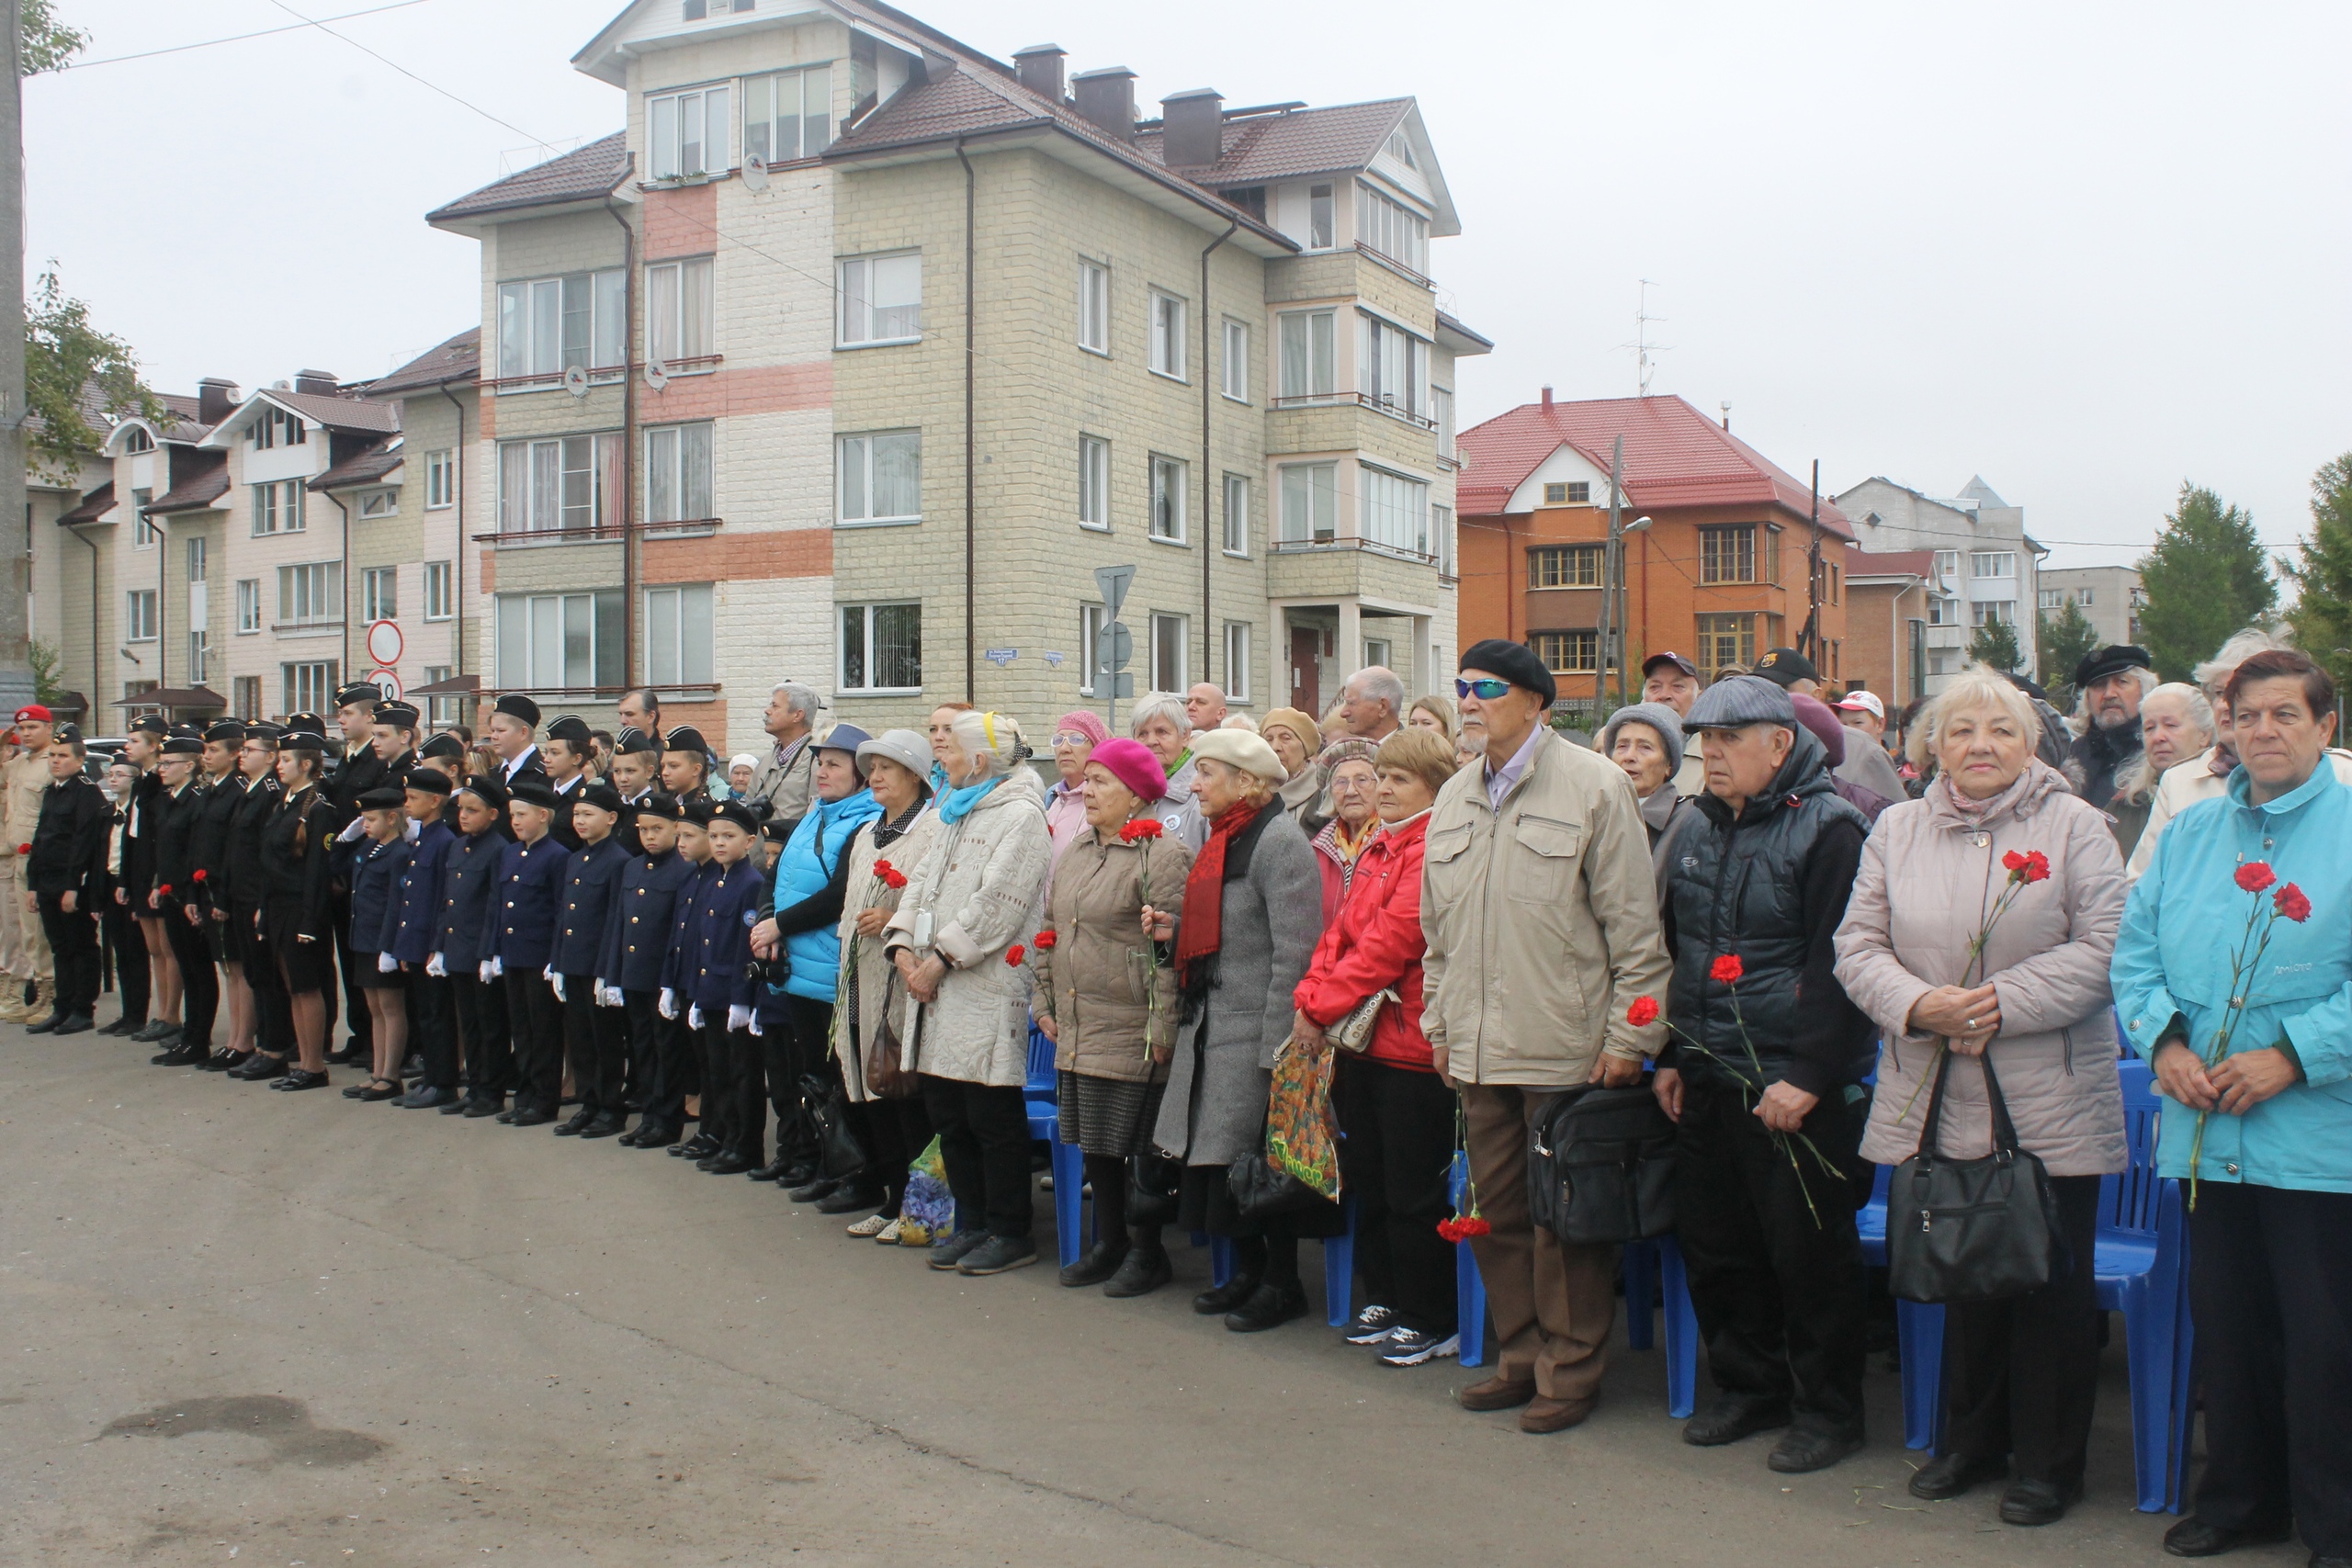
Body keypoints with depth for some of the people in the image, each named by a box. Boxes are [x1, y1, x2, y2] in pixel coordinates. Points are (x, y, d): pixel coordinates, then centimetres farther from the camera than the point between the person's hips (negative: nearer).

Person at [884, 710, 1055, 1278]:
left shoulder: (1020, 815, -8)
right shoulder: (956, 816, 21)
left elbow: (996, 904, -17)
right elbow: (921, 883, 17)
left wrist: (939, 960, -16)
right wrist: (904, 948, 1)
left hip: (988, 992, -9)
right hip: (937, 993, 9)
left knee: (993, 1117, -3)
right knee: (947, 1113, 11)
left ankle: (1010, 1233, 7)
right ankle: (972, 1223, 21)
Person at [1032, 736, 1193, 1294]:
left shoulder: (1161, 855, -13)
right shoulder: (1075, 853, 14)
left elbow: (1172, 950, -17)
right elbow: (1049, 931, 21)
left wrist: (1162, 1027, -19)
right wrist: (1045, 1002, 16)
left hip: (1133, 1037, -8)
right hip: (1077, 1033, 8)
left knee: (1138, 1143, 2)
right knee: (1093, 1142, 14)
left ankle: (1147, 1252, 16)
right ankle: (1108, 1243, 28)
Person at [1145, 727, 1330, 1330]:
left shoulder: (1279, 840, -14)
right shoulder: (1225, 838, 15)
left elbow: (1295, 952, -19)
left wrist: (1276, 1049, -21)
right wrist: (1174, 930, 6)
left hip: (1256, 1030, -9)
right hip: (1211, 1026, 9)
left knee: (1259, 1158, -3)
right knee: (1218, 1154, 11)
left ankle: (1283, 1282, 11)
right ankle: (1249, 1271, 24)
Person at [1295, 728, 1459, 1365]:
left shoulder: (1434, 852, -15)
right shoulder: (1376, 850, 14)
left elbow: (1391, 941, -20)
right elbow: (1341, 930, 12)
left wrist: (1321, 1005, -16)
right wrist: (1310, 997, -4)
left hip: (1412, 1046, -9)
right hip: (1358, 1042, 9)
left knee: (1413, 1192, 0)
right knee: (1368, 1181, 17)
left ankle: (1432, 1322, 13)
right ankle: (1386, 1301, 31)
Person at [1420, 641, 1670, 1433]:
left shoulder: (1594, 785, -6)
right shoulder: (1454, 796, 13)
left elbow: (1634, 927, -7)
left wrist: (1627, 1037, -10)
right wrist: (1438, 1019, 17)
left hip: (1566, 1047, -6)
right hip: (1478, 1048, 6)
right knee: (1496, 1210, 12)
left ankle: (1570, 1370, 16)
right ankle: (1520, 1357, 27)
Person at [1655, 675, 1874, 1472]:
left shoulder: (1828, 829, -10)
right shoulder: (1693, 831, 11)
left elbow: (1833, 965, -14)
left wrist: (1806, 1076, -18)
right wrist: (1669, 1057, 13)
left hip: (1794, 1086, -7)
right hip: (1706, 1081, 7)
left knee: (1807, 1250, 2)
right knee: (1714, 1241, 12)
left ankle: (1827, 1409, 17)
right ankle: (1749, 1386, 29)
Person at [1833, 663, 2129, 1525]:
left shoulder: (2074, 826, 0)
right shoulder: (1897, 829, 9)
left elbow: (2103, 947, -8)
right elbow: (1859, 945, 6)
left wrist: (2003, 1003, -17)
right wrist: (1918, 1005, -12)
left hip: (2049, 1106, -3)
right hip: (1934, 1101, 3)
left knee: (2050, 1277, 3)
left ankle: (2049, 1460, 18)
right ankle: (1970, 1437, 29)